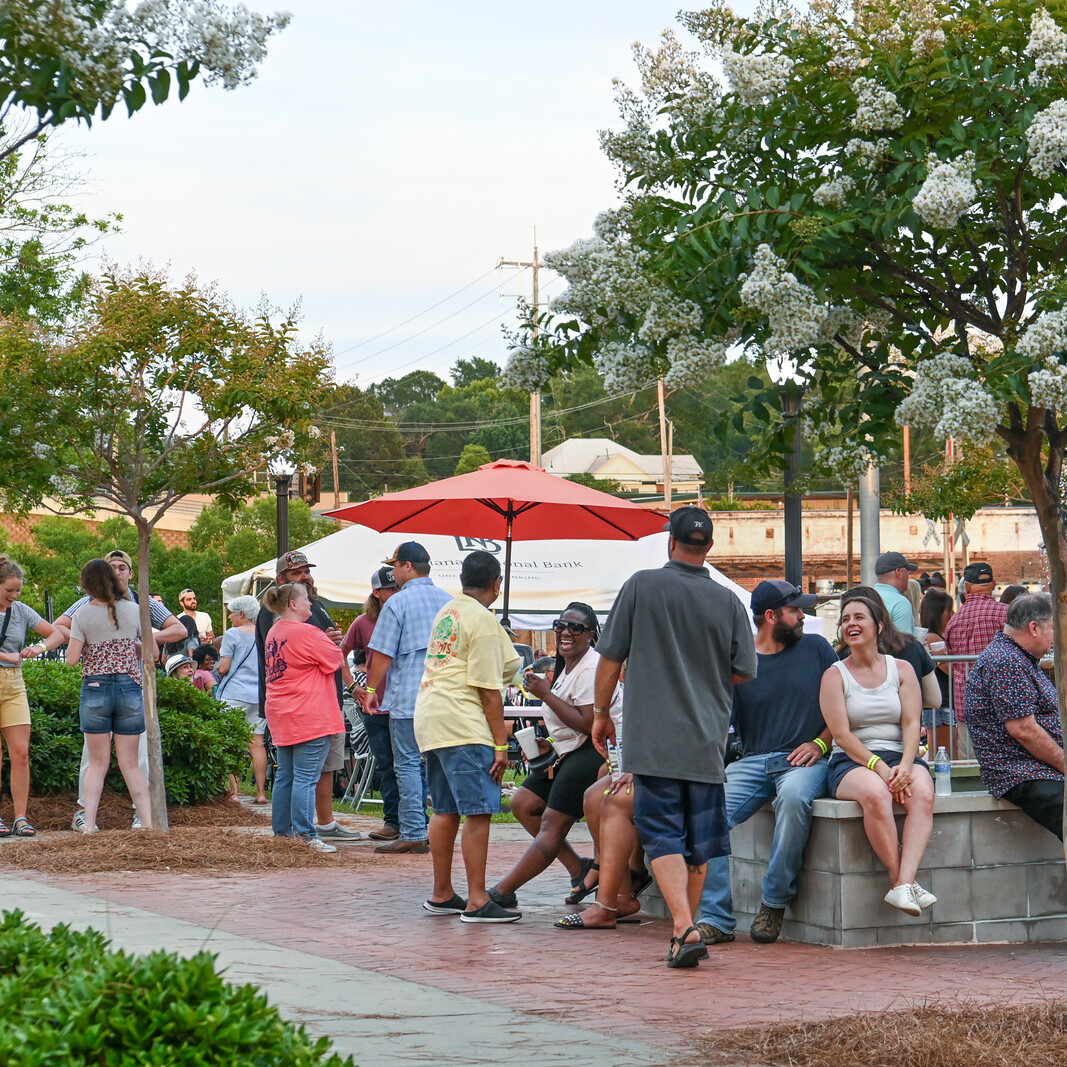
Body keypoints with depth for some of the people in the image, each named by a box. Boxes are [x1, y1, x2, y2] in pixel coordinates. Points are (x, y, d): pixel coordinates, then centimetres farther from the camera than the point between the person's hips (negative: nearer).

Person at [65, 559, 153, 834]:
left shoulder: (83, 615, -4)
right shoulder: (133, 610, 1)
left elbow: (72, 659, -7)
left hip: (95, 690, -1)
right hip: (129, 689, 1)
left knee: (97, 763, 7)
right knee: (130, 763, 8)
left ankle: (89, 823, -2)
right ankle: (148, 820, 0)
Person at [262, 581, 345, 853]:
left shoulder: (273, 634, 12)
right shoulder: (306, 633, -15)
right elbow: (335, 658, -7)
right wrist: (329, 642, 14)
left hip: (281, 716, 9)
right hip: (309, 718, -9)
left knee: (285, 776, 14)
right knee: (306, 778, -9)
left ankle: (281, 830, 18)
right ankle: (305, 836, -10)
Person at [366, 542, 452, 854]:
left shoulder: (397, 603, -8)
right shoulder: (448, 601, 11)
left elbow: (383, 653, -9)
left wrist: (371, 690, 2)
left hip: (407, 699, -6)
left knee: (408, 765, -3)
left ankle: (413, 834, -7)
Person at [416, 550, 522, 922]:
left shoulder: (447, 613, 16)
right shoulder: (482, 620, -10)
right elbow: (488, 689, -13)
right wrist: (501, 743, -11)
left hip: (430, 720, 9)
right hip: (463, 726, -9)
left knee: (446, 810, 14)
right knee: (479, 811, -10)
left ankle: (442, 894, 20)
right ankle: (477, 901, -13)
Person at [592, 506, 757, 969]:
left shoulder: (642, 586, -4)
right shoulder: (728, 602, 0)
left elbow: (611, 657, 0)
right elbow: (744, 672, 5)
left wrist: (601, 712, 14)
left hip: (654, 737, -2)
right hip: (708, 739, 3)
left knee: (663, 834, -3)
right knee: (698, 837, 13)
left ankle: (684, 928, -18)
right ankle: (686, 928, 20)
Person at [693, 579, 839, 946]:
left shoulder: (816, 649, 10)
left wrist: (820, 743, -4)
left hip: (804, 761, -2)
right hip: (753, 761, 2)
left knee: (794, 796, -37)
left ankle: (775, 903, -23)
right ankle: (715, 918, -19)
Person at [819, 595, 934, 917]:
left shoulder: (902, 669, 13)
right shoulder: (834, 675, 6)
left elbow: (911, 725, 2)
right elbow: (842, 735, -4)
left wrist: (905, 767, -17)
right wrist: (879, 767, -18)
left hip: (900, 758, 2)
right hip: (851, 763, -2)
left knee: (922, 794, -33)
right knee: (875, 793, -38)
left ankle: (904, 884, -47)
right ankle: (902, 881, -35)